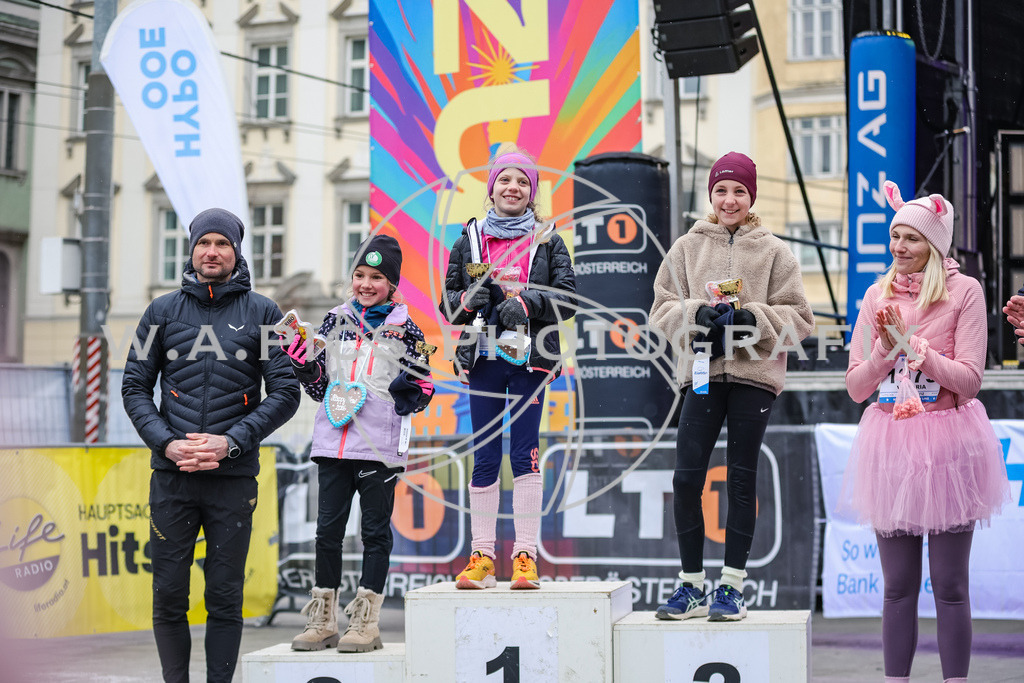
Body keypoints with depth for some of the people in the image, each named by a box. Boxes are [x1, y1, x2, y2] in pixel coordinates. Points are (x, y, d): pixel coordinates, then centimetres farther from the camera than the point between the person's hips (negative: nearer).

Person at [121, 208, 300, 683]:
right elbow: (134, 387, 8)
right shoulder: (163, 311, 9)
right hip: (171, 475, 1)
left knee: (225, 597, 2)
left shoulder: (262, 313, 5)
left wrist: (231, 442, -10)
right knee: (169, 595, 3)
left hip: (234, 476, -1)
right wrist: (166, 443, -8)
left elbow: (285, 393, 1)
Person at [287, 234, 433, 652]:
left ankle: (366, 622, 9)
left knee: (375, 532, 2)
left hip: (379, 448, -3)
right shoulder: (335, 321, 11)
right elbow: (319, 389, 16)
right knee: (327, 530, 6)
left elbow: (420, 395, 8)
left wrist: (416, 390, -13)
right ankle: (323, 621, 14)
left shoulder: (405, 330, 4)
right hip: (333, 444, 3)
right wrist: (303, 366, -1)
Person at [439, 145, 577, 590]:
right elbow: (447, 302, 13)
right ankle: (481, 558, 7)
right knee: (484, 458, 3)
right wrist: (469, 299, -9)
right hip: (482, 357, 2)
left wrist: (526, 302, -15)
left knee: (524, 453, -6)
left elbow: (567, 298, 1)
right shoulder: (469, 239, 13)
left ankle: (526, 555, -2)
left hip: (528, 357, -2)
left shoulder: (547, 240, 9)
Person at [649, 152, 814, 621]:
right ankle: (692, 587, 7)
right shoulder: (687, 247, 10)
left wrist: (751, 318, -12)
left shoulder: (774, 252, 6)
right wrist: (697, 314, -10)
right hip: (703, 372, 1)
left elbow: (798, 317, 3)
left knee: (742, 479, 3)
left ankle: (732, 586, 10)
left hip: (754, 374, -1)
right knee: (686, 478, -5)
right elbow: (662, 306, 9)